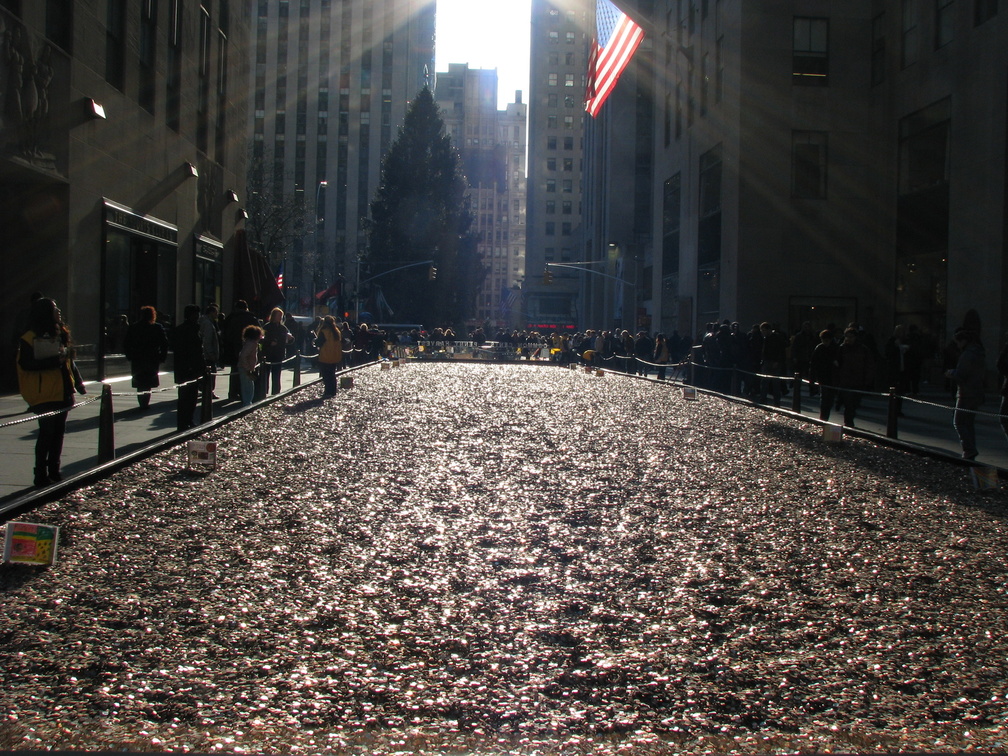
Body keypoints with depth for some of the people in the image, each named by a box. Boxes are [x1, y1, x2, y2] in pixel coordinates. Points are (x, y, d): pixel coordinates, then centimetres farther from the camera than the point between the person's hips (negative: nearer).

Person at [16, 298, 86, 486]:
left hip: (63, 393, 7)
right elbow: (26, 364, -18)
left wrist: (78, 384, 17)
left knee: (59, 431, 9)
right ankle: (41, 474, 0)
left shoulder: (61, 334, 14)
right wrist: (54, 361, -24)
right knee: (47, 432, -7)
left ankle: (54, 470, 18)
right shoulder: (29, 339, -9)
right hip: (44, 394, -7)